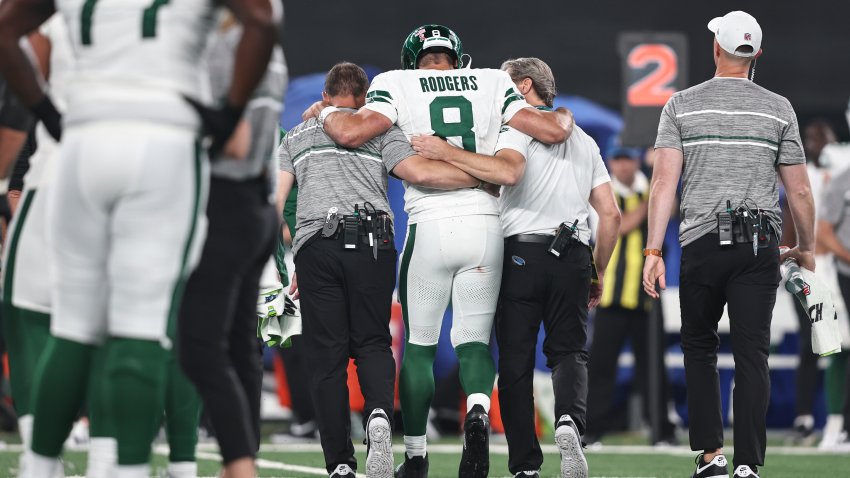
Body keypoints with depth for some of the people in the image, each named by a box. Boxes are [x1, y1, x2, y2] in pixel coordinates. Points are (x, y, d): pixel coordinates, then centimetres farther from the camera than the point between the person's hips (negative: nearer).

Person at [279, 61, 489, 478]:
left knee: (327, 355, 4)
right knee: (372, 343, 10)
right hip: (371, 243, -1)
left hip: (316, 244, 1)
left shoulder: (296, 137, 23)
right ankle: (379, 415, -22)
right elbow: (419, 173, -3)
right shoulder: (379, 131, 15)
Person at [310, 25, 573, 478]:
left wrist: (324, 112, 11)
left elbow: (352, 133, -11)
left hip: (430, 226, -2)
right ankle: (478, 411, -21)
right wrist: (564, 114, 26)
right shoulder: (493, 84, 10)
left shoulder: (397, 85, 4)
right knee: (474, 340, 10)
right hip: (486, 225, 2)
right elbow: (553, 131, 3)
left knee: (419, 345, 11)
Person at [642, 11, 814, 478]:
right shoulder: (778, 109, 4)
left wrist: (653, 251, -6)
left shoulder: (682, 105, 2)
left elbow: (664, 182, -5)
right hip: (760, 245, 0)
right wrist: (806, 248, 19)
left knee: (699, 347, 16)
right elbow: (799, 191, 6)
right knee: (752, 355, 0)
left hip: (701, 242, 0)